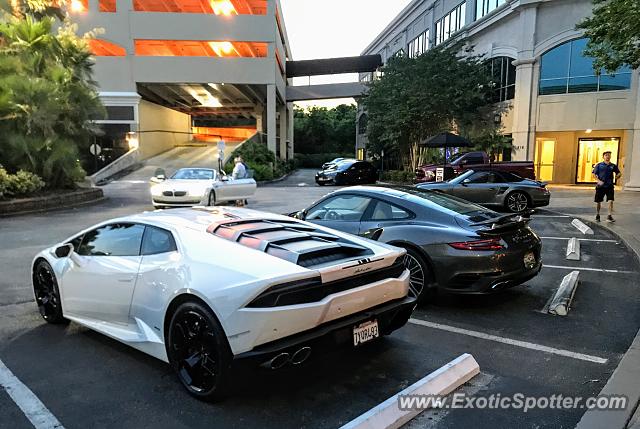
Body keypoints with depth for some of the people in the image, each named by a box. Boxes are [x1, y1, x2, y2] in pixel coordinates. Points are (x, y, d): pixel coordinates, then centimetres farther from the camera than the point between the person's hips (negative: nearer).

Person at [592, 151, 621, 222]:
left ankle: (610, 216, -6)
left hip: (609, 186, 1)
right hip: (600, 186, -1)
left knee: (610, 201, -11)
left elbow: (619, 173, 14)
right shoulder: (599, 165, 3)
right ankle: (597, 215, 23)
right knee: (598, 201, 6)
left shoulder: (613, 166, 7)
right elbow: (594, 174, 1)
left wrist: (616, 177, -7)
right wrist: (598, 181, -14)